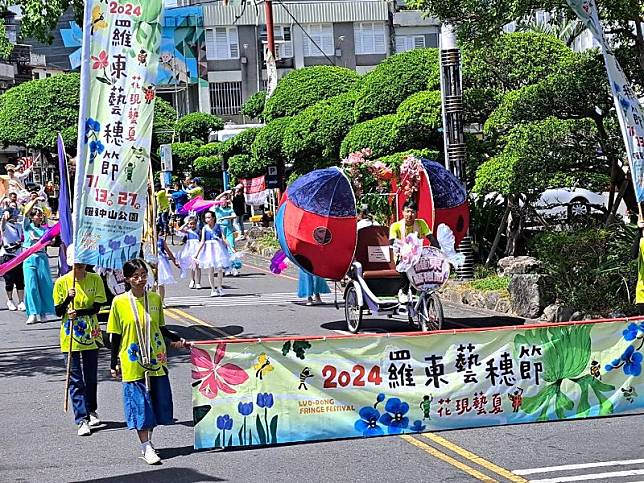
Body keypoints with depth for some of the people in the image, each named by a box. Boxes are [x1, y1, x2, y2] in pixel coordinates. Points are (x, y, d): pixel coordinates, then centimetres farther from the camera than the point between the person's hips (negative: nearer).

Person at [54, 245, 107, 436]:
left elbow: (97, 307, -6)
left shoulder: (95, 280, -2)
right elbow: (58, 312, -5)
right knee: (76, 380, -3)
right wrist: (68, 298, -22)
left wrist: (78, 312, -21)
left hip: (90, 335, 2)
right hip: (70, 337, -2)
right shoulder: (62, 282, -5)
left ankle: (91, 411, 34)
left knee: (91, 376, 14)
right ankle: (82, 420, -3)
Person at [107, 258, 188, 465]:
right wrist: (114, 364, -1)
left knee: (158, 400, 7)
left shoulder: (155, 298, 1)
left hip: (156, 361, 3)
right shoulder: (119, 302, -7)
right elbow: (115, 336, -1)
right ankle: (146, 447, 7)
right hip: (132, 364, -3)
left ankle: (148, 441, 23)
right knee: (140, 403, -1)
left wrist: (176, 339, -1)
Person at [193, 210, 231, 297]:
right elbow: (202, 242, -2)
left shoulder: (218, 227, 0)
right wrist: (197, 253, -7)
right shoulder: (205, 228, -2)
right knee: (210, 270, 2)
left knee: (220, 269, 2)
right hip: (209, 249, 0)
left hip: (218, 248, 0)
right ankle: (213, 289, 10)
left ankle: (219, 288, 15)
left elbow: (223, 239, 1)